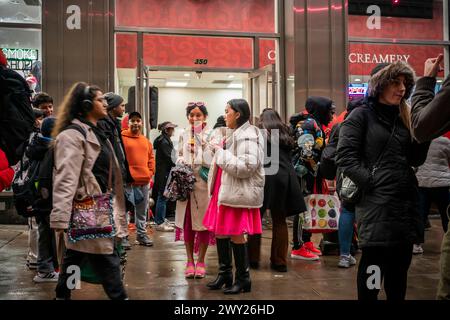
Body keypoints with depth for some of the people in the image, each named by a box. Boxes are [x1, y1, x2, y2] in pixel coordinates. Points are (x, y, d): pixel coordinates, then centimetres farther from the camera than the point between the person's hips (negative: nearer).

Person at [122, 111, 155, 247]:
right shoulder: (122, 138, -3)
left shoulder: (146, 141, 16)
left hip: (145, 181, 6)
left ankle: (141, 235, 23)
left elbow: (151, 158, 21)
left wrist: (150, 172, 8)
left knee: (142, 211, 13)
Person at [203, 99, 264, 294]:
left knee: (236, 234, -3)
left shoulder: (247, 136, -14)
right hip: (225, 190, 10)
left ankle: (243, 279, 11)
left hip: (238, 193, -10)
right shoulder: (235, 134, 17)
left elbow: (245, 167, -24)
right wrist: (219, 151, 12)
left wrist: (221, 153, -18)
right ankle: (225, 274, 27)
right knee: (220, 231, 13)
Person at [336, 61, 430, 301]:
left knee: (400, 265, 13)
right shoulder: (362, 115, -2)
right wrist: (371, 182, -18)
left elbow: (416, 160, 14)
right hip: (376, 203, -6)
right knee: (373, 264, -1)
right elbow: (345, 157, -11)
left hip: (405, 201, 7)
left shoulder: (404, 117, 17)